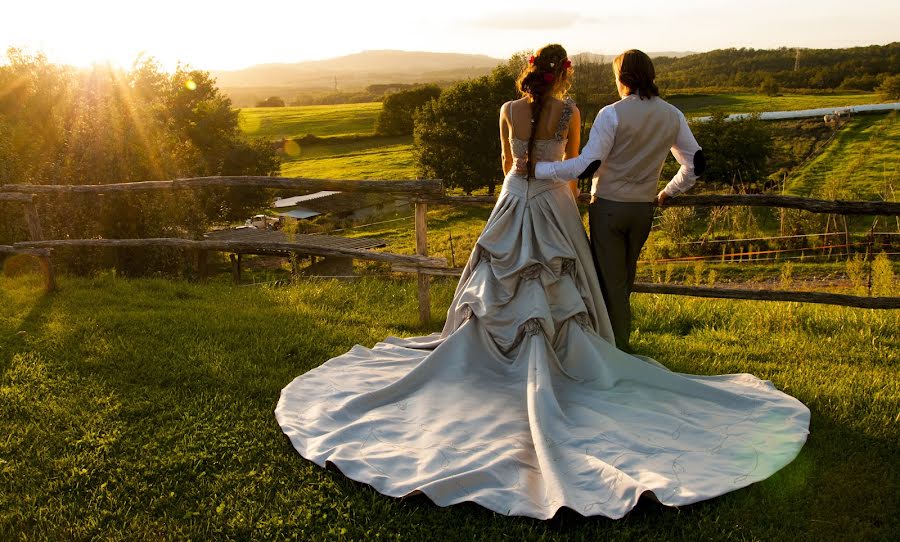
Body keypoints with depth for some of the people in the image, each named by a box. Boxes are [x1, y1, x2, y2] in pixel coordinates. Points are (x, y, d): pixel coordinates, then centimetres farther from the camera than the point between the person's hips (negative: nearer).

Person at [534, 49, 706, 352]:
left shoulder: (612, 114, -15)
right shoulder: (673, 116, 3)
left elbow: (587, 165, -21)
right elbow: (695, 163, 7)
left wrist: (536, 168, -14)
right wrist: (668, 192, 22)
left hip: (608, 206, -5)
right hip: (644, 209, 5)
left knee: (611, 280, 4)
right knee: (625, 278, 19)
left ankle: (619, 350, 9)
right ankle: (618, 335, 32)